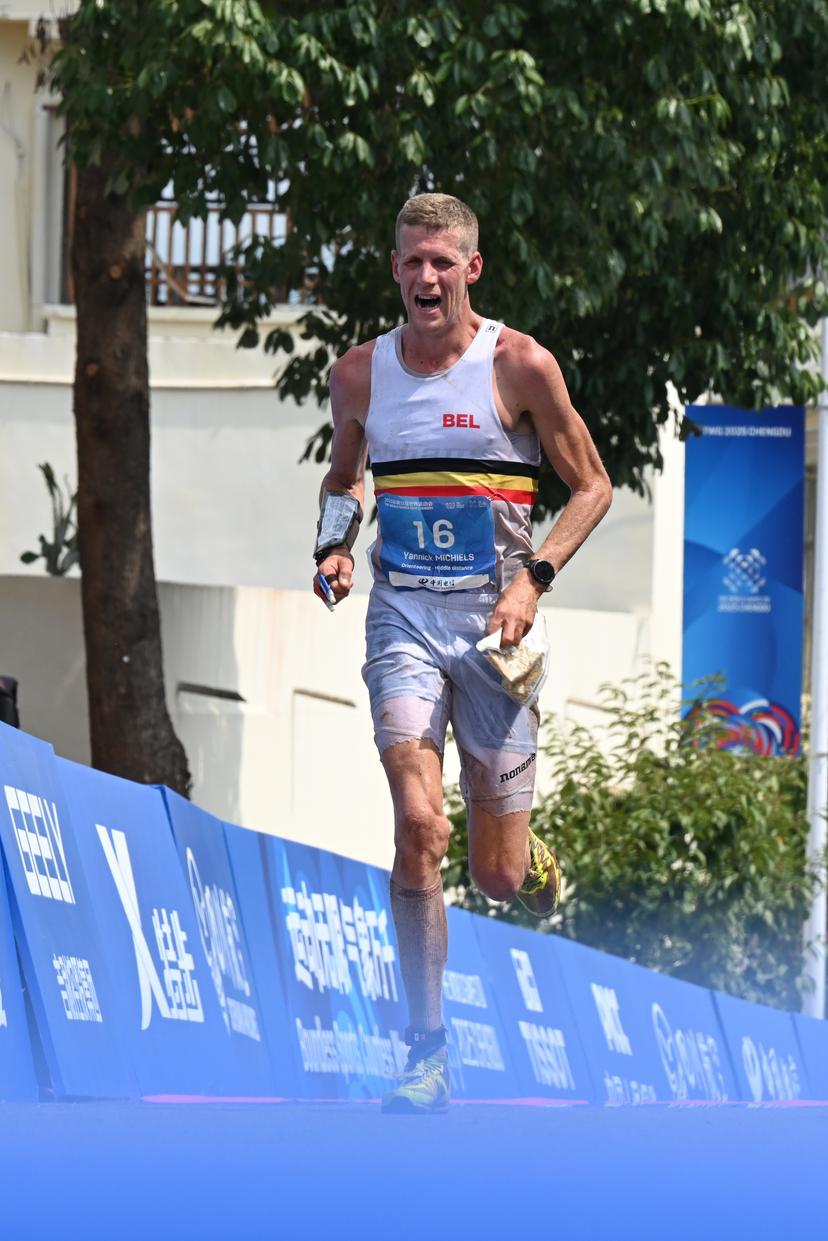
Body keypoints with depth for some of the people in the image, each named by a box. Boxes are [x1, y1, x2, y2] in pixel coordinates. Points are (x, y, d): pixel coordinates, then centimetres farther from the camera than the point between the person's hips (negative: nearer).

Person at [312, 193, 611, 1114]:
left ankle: (538, 863, 42)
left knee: (499, 878, 1)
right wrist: (332, 548, 3)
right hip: (402, 618, 1)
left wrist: (534, 579, -11)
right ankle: (427, 1057, -12)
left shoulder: (519, 365, -5)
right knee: (417, 830, -19)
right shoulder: (360, 373, 4)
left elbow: (591, 487, 2)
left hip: (493, 622, -1)